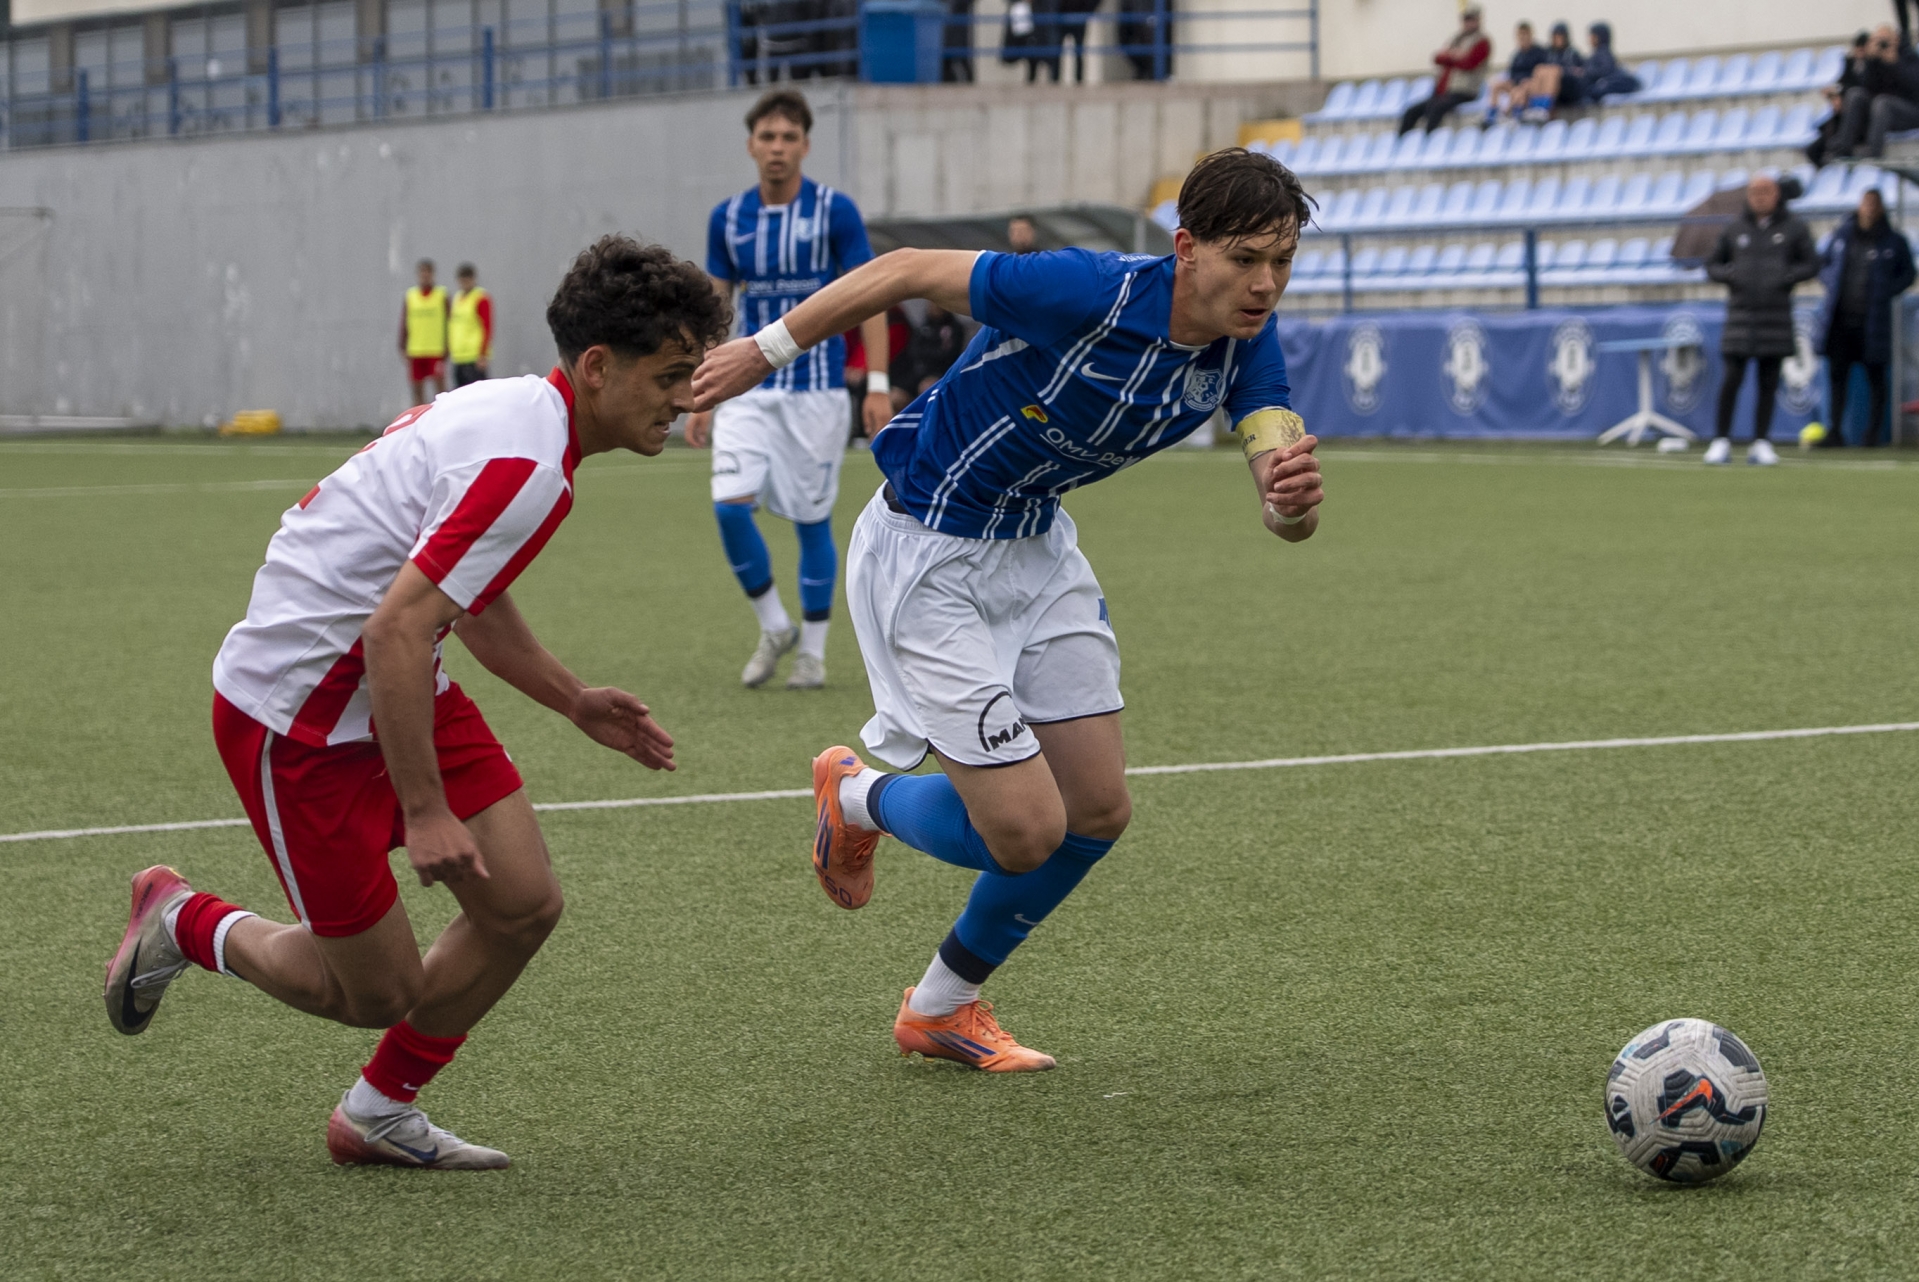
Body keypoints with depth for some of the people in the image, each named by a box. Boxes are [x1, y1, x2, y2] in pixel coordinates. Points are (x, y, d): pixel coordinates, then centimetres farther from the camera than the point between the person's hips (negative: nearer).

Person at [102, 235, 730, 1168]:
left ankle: (379, 1113, 21)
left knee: (523, 903, 3)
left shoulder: (518, 414, 5)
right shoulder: (525, 467, -27)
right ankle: (184, 924, 26)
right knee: (376, 991, 0)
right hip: (297, 718, -10)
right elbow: (394, 632, -30)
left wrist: (574, 701, 21)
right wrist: (424, 811, -26)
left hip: (394, 690, 10)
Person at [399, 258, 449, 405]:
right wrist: (402, 349, 2)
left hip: (437, 353, -3)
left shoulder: (442, 295, 2)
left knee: (440, 388, -8)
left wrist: (447, 348, -5)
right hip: (415, 352, 3)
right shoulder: (409, 297, 8)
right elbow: (403, 325, 10)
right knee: (417, 391, 5)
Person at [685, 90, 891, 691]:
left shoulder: (835, 211, -6)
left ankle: (813, 651, 15)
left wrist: (878, 386, -10)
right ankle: (774, 628, 6)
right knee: (730, 505, -13)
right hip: (748, 388, 3)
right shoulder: (726, 218, 4)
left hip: (816, 389, -3)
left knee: (811, 521, 2)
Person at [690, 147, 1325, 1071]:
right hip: (927, 556, -7)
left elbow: (1286, 519, -18)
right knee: (1027, 831, -10)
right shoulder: (1088, 293, -31)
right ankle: (855, 798, 23)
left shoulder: (1247, 345, -10)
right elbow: (910, 270, -20)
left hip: (1036, 546, 7)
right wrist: (767, 351, -11)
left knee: (1099, 812, 8)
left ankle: (941, 1009, 29)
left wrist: (1293, 493, -44)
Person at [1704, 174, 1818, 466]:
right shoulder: (1735, 228, 7)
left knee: (1769, 381, 2)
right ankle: (1722, 440, 0)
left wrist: (1786, 277, -11)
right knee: (1733, 376, -8)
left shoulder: (1793, 227, 5)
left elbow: (1811, 264, 6)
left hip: (1777, 313, 0)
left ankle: (1761, 443, 7)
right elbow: (1712, 265, 14)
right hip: (1741, 312, 0)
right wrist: (1730, 275, -7)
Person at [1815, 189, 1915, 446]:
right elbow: (1824, 262, 20)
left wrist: (1887, 292, -6)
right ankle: (1835, 430, 6)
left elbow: (1907, 275, 9)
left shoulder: (1894, 241, 1)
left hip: (1873, 320, -2)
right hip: (1840, 318, 3)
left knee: (1875, 377, 3)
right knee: (1837, 374, 1)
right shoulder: (1842, 234, 8)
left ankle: (1874, 432, 11)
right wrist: (1832, 284, 2)